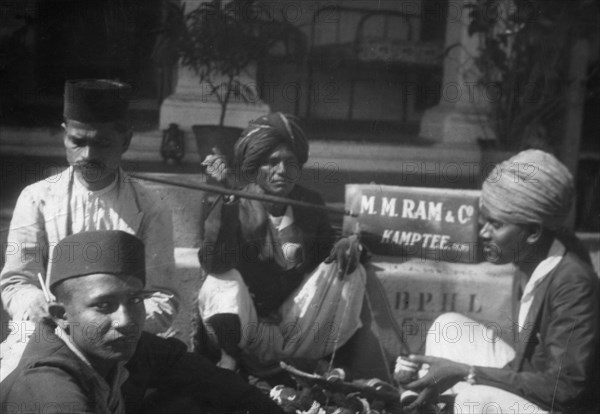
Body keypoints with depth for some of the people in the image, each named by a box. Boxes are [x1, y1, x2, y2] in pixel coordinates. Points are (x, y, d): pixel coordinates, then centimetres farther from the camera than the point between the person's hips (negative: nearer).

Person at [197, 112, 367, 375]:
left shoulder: (310, 204, 2)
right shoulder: (236, 206, -11)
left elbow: (328, 256, 14)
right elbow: (213, 265, -27)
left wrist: (349, 245, -11)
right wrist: (229, 198, -35)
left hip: (296, 327, 7)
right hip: (244, 331, -6)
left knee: (350, 271, -12)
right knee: (224, 282, -33)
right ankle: (231, 356, -19)